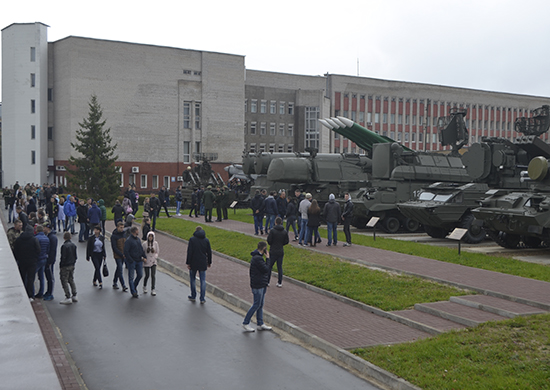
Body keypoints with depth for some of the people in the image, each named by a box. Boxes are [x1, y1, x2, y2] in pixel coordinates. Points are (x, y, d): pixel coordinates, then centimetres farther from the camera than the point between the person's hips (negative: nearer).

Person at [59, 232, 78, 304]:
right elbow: (76, 256, 13)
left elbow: (63, 257, -17)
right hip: (72, 266, 8)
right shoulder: (73, 245, 7)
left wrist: (60, 266, -9)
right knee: (71, 280, 16)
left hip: (65, 266, -8)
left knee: (64, 281, -3)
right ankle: (74, 296, 19)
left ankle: (68, 298, -6)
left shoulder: (64, 246, -18)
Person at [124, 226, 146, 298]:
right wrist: (130, 260, -18)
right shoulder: (128, 240, -15)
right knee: (131, 277, 1)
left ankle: (134, 286, 34)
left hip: (139, 260, 7)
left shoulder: (138, 239, 11)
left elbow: (141, 249, 19)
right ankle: (133, 292, 6)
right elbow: (126, 252, -17)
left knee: (140, 275, 11)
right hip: (132, 261, -7)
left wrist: (144, 257, 9)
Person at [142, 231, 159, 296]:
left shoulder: (155, 243, 0)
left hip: (153, 262, 1)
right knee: (147, 275, 4)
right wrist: (143, 258, -8)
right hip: (146, 262, -1)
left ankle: (153, 290, -2)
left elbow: (157, 252, 9)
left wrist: (155, 257, -7)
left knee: (153, 275, -7)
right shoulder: (145, 244, -4)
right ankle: (144, 287, 31)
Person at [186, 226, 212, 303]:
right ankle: (202, 298, 4)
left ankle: (193, 296, 20)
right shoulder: (206, 240, 3)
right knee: (203, 280, 6)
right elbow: (209, 252, 6)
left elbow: (189, 252, -11)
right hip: (203, 264, 2)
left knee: (192, 279, 14)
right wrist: (209, 262, 16)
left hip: (193, 263, -2)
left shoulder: (192, 239, -7)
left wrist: (188, 263, -6)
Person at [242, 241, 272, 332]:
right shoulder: (257, 258, -20)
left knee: (260, 304, 12)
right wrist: (268, 258, -12)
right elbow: (266, 269, -22)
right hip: (258, 285, -10)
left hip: (262, 285, 10)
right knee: (257, 304, -3)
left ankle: (260, 324, 18)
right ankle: (246, 323, 6)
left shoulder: (257, 257, 13)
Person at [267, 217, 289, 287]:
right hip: (281, 252, 3)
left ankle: (267, 281, 12)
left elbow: (269, 241, -11)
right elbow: (286, 241, 5)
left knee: (269, 266, 8)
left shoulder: (272, 231, -13)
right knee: (280, 267, 9)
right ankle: (280, 283, 11)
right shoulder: (285, 232, -1)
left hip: (273, 252, -3)